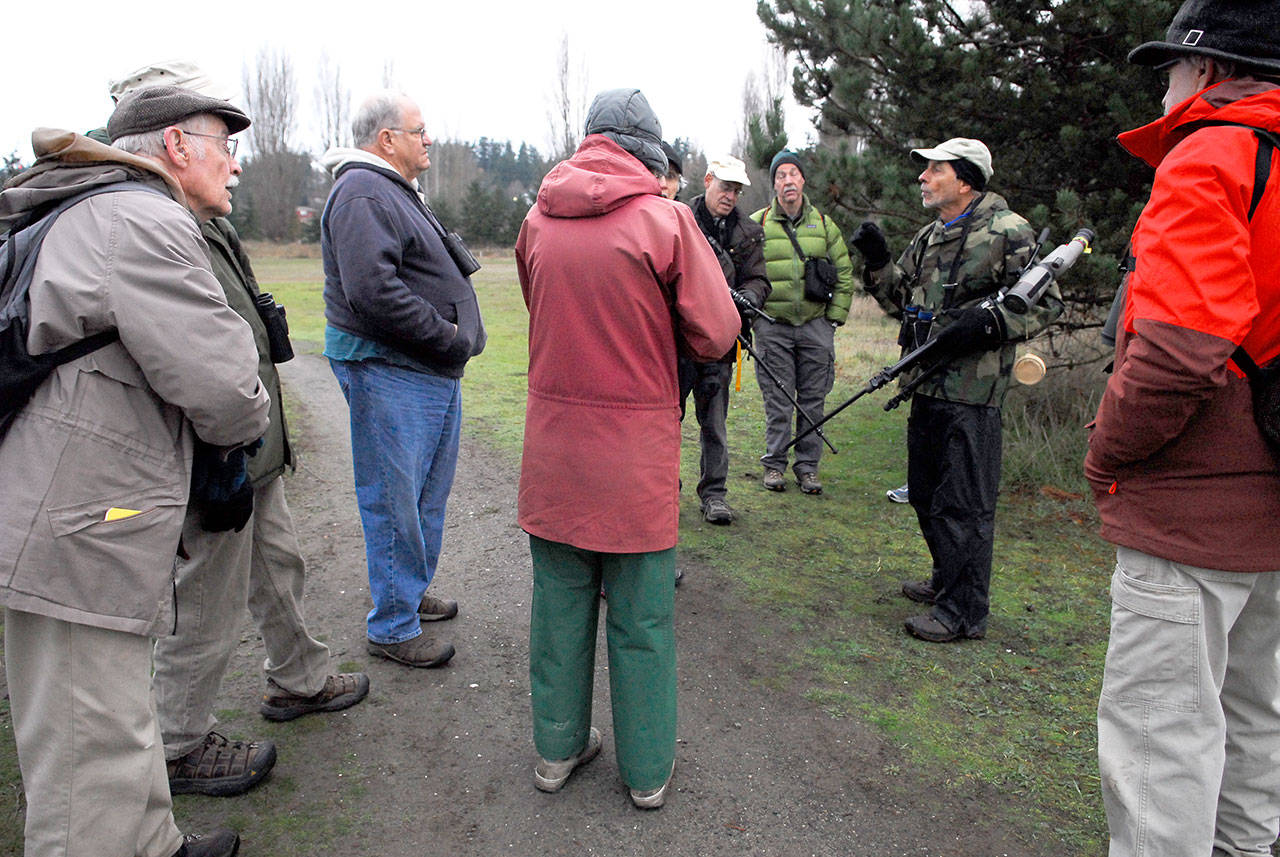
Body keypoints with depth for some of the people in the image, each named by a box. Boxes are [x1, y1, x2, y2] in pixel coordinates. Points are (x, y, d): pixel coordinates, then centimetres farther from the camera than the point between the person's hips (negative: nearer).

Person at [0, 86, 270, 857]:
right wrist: (246, 423, 1)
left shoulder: (90, 216, 20)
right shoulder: (145, 221, -15)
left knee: (116, 719, 24)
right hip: (77, 533, -11)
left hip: (77, 523, 11)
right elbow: (221, 388, -22)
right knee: (93, 750, 1)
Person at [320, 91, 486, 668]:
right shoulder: (363, 194, -13)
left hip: (433, 369, 11)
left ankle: (411, 592, 36)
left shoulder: (395, 192, 21)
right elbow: (372, 291, -26)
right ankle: (392, 628, 10)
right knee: (394, 502, -2)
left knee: (429, 494, 19)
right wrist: (449, 338, -18)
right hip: (387, 372, -11)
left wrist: (458, 336, 11)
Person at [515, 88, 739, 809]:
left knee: (560, 602, 17)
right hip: (636, 451, -4)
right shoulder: (665, 218, -9)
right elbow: (718, 334, -7)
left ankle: (559, 748, 33)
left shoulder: (539, 220, 5)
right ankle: (649, 770, 26)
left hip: (554, 443, 4)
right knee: (642, 619, 9)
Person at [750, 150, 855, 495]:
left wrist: (834, 318, 5)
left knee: (813, 401, 6)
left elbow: (844, 275, 12)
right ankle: (774, 464, 14)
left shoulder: (823, 223, 9)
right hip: (772, 326, -2)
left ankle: (808, 466, 16)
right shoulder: (757, 224, 3)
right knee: (778, 401, 1)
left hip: (815, 324, 2)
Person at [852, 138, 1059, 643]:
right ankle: (947, 581, 36)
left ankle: (963, 611, 8)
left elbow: (1046, 304, -8)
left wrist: (986, 323, -20)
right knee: (926, 494, 18)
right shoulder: (929, 237, 17)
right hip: (928, 385, 9)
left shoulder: (1007, 232, -8)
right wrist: (878, 261, 4)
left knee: (964, 504, -3)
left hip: (973, 392, -8)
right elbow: (899, 301, 19)